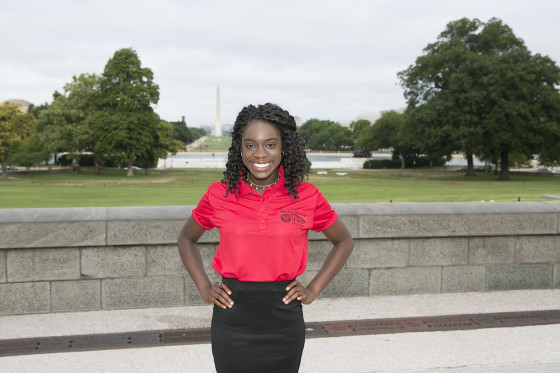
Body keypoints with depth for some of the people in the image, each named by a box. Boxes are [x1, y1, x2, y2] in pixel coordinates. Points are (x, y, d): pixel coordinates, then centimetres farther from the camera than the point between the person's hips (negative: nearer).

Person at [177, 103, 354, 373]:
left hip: (284, 320, 0)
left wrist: (314, 290, 2)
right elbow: (186, 240, 13)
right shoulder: (219, 195, -4)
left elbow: (344, 242, 10)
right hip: (232, 319, 0)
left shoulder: (306, 196, -5)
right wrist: (204, 289, 3)